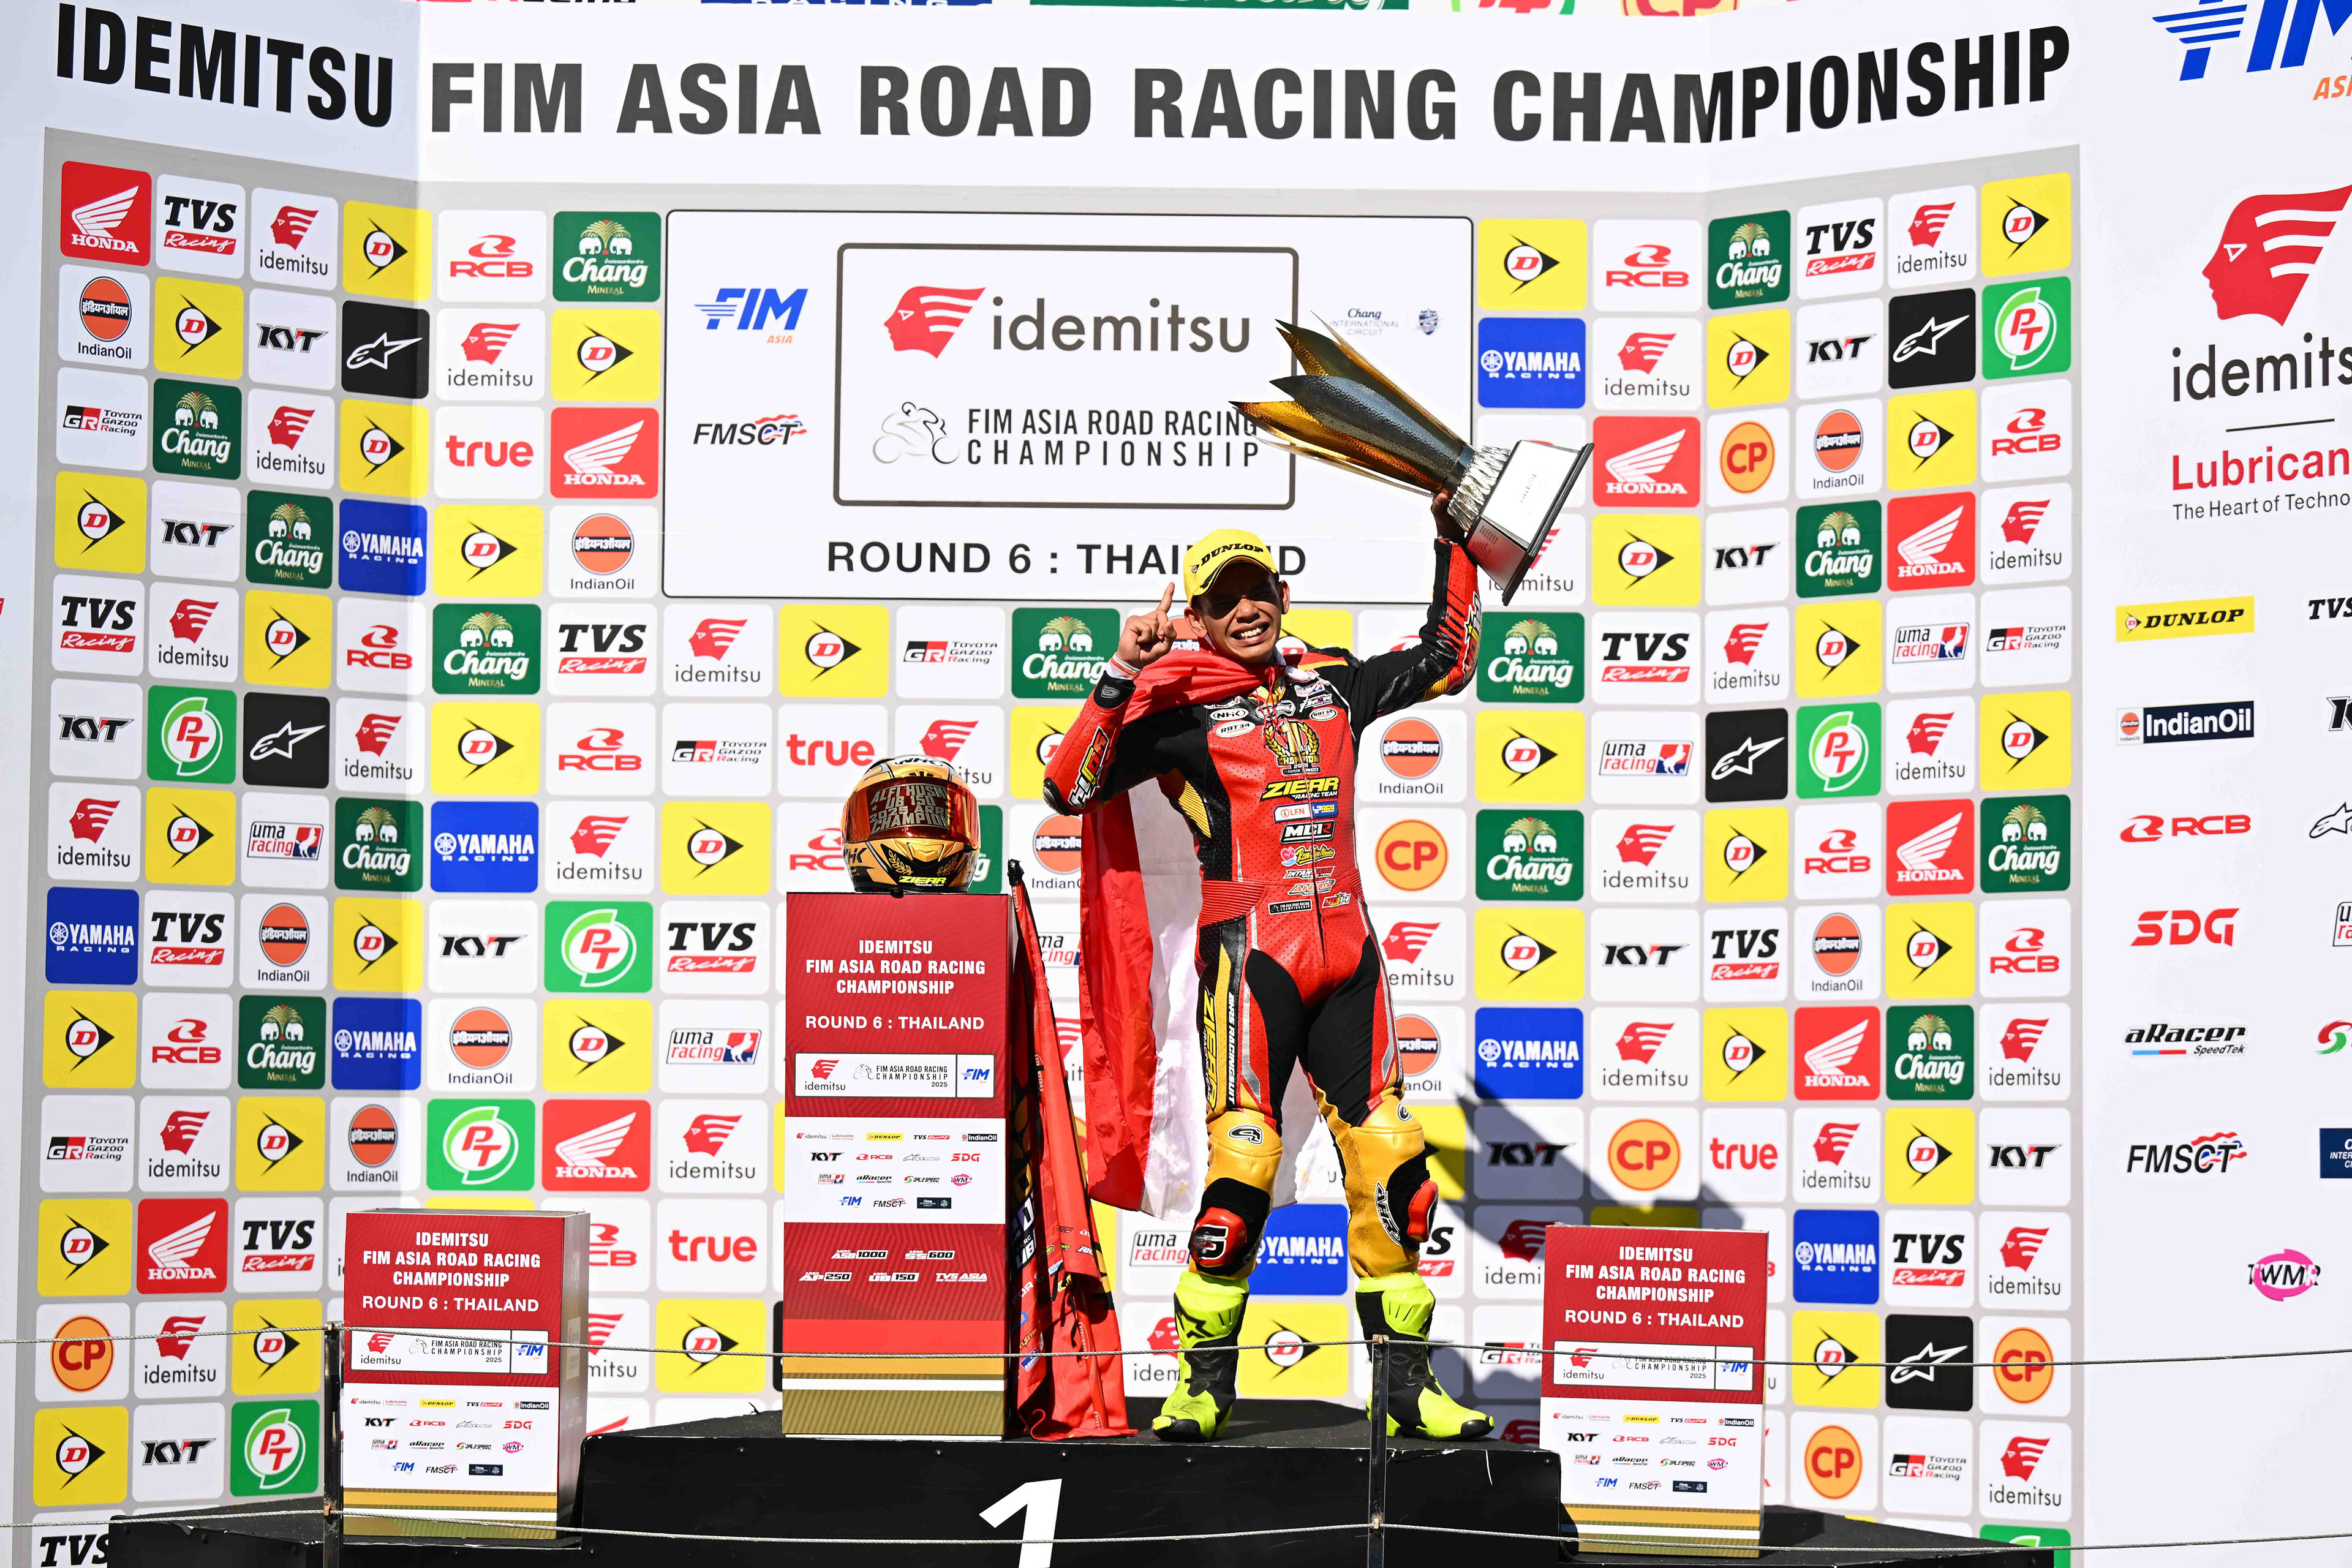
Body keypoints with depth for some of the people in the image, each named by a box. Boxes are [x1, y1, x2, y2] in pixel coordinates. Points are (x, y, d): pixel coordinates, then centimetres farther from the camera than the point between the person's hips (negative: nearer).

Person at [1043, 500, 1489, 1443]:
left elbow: (1446, 660, 31)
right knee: (1243, 1161, -13)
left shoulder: (1332, 684, 16)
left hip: (1346, 953, 5)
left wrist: (1456, 545, 24)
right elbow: (1070, 786, -10)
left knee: (1391, 1164, 3)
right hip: (1252, 953, -5)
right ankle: (1203, 1387, -2)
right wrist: (1123, 675, -18)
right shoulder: (1181, 708, 1)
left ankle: (1409, 1391, 10)